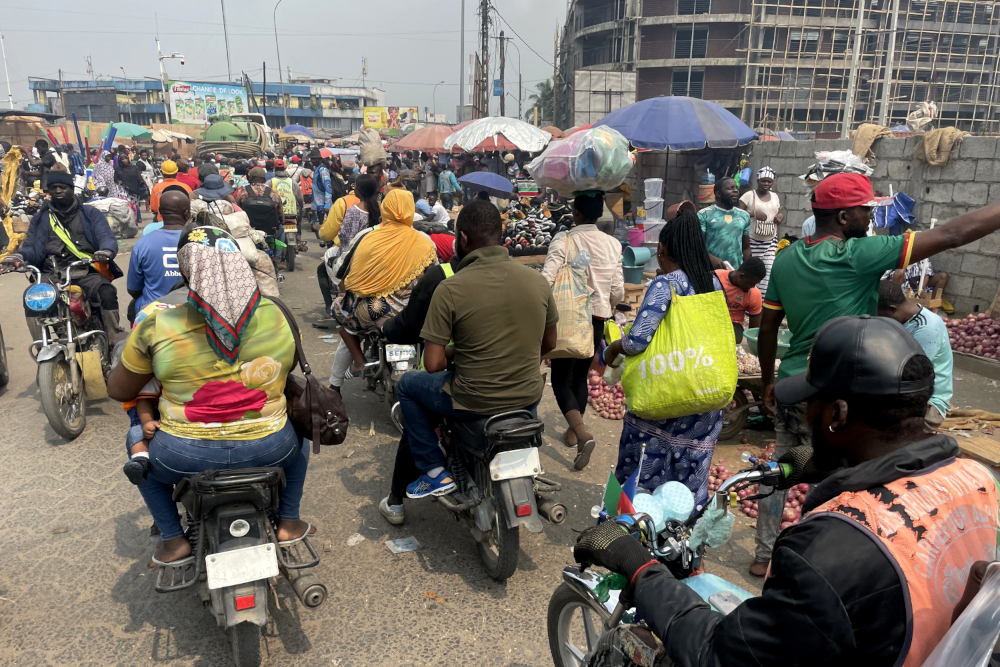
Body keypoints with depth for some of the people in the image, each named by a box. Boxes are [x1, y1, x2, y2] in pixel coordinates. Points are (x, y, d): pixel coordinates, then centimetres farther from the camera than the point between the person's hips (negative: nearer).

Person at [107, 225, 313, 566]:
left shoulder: (157, 325, -11)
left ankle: (174, 541, 29)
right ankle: (288, 522, 33)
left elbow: (118, 390, 1)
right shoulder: (276, 315, -5)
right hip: (266, 449, 1)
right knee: (298, 439, 35)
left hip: (186, 457, 0)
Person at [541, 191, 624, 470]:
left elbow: (546, 280, -23)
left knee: (561, 380, 4)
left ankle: (582, 433, -15)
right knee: (581, 376, 19)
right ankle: (572, 432, 32)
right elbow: (618, 292, 2)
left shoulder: (563, 241, -14)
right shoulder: (613, 245, -1)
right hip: (597, 321, 5)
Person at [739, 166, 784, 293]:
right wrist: (753, 213, -20)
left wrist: (780, 217, 0)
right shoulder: (749, 195, -3)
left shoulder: (775, 196, 14)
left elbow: (779, 214, 24)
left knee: (769, 270, -3)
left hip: (771, 241, 5)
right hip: (752, 241, -5)